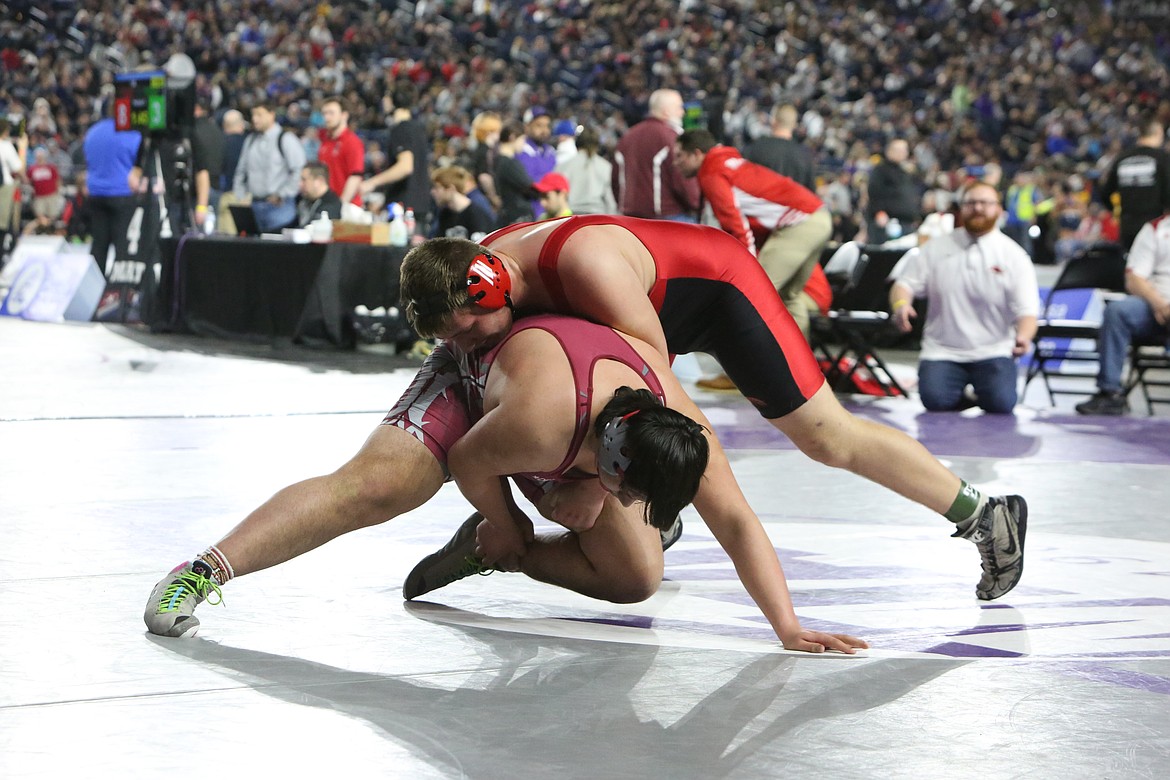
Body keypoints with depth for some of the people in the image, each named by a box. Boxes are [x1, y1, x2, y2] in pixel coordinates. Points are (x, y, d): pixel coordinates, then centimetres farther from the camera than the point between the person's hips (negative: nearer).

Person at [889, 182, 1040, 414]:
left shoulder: (1014, 255, 0)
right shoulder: (937, 247, 6)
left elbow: (1027, 311, -5)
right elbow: (906, 283, 5)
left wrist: (1023, 337, -28)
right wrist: (900, 304, -20)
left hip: (993, 351, -1)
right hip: (942, 351, 1)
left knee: (1001, 403, -24)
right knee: (935, 400, -25)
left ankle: (981, 393, 12)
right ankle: (963, 399, 9)